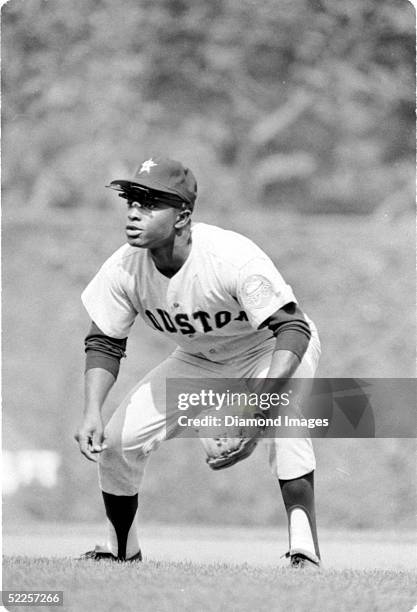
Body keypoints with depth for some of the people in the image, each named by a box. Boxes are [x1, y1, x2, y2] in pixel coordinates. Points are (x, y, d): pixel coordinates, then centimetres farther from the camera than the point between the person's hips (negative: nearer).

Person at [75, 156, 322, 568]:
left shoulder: (234, 259, -37)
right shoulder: (124, 269, -21)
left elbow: (293, 329, -38)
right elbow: (104, 344, -9)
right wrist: (91, 413, -25)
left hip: (270, 352, -5)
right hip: (198, 361, 5)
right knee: (115, 440, -5)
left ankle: (305, 550, -30)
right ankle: (121, 550, 19)